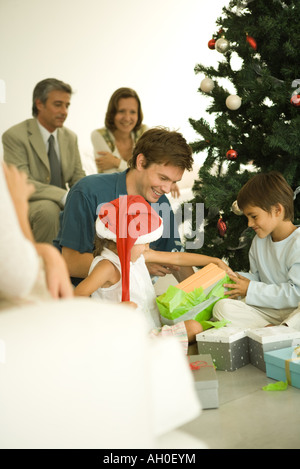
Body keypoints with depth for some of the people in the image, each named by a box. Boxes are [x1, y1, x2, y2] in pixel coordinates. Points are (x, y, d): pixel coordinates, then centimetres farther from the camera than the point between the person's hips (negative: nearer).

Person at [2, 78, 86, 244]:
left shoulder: (70, 137, 10)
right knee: (49, 209, -36)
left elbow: (78, 176, 11)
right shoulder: (15, 136, -12)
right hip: (25, 204, -6)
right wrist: (64, 196, -31)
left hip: (60, 204, 6)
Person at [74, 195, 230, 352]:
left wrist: (215, 261, 21)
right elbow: (76, 297, -20)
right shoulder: (107, 267, -17)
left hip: (152, 330, 9)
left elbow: (177, 258, 18)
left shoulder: (136, 254, 9)